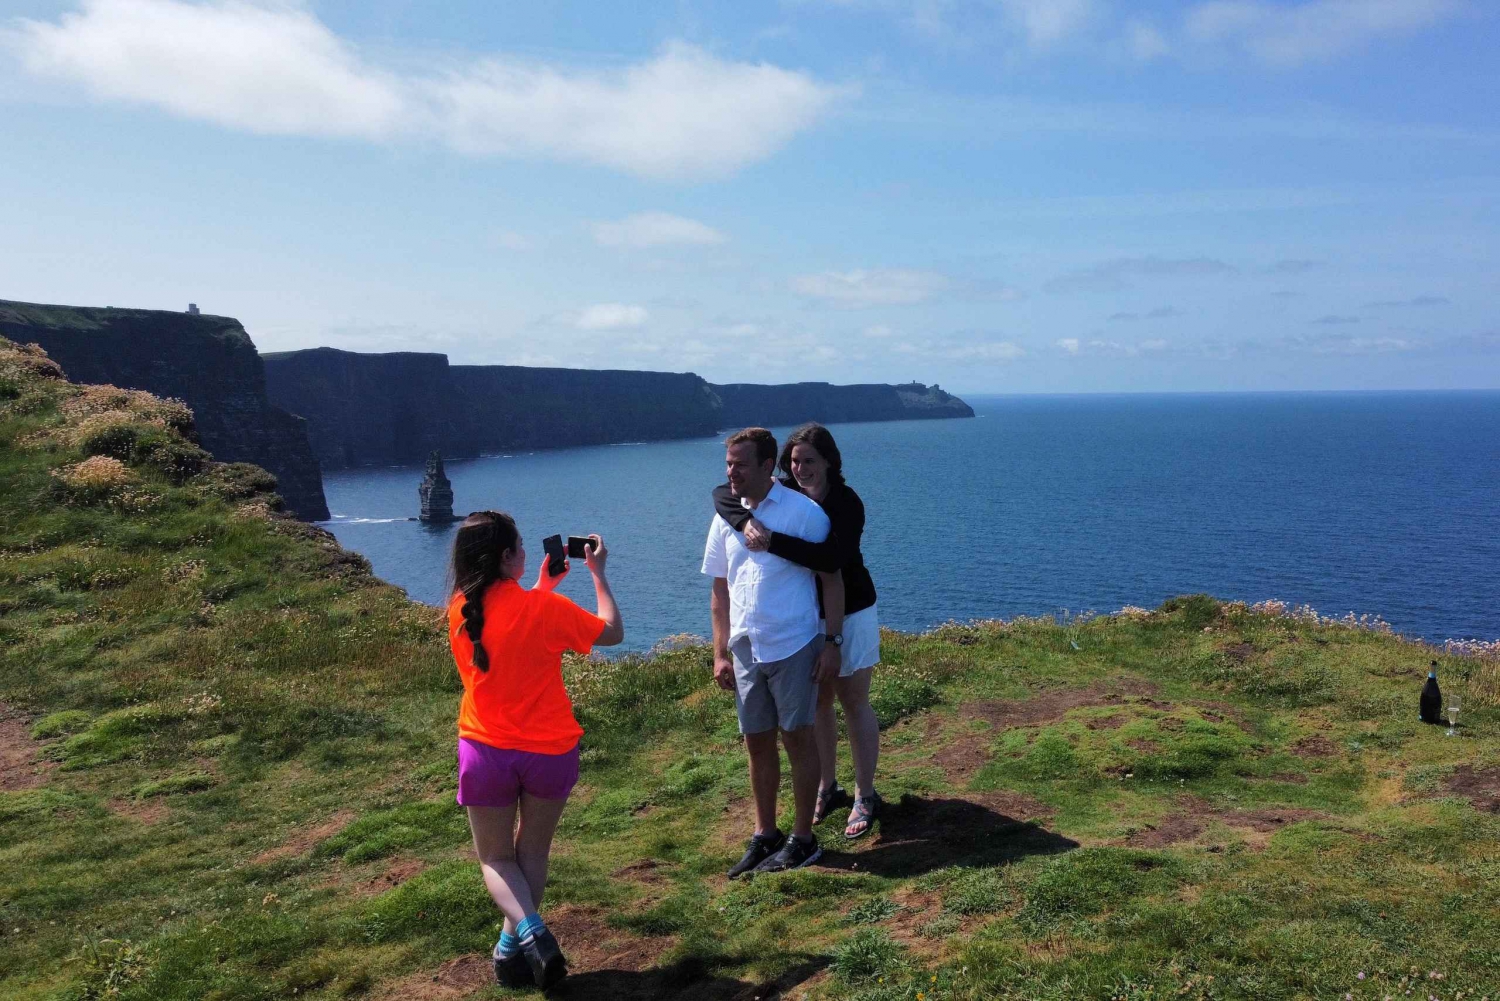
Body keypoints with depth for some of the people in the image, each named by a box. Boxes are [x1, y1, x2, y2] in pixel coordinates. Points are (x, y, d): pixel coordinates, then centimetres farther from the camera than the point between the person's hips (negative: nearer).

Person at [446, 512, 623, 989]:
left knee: (495, 858, 16)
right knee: (532, 852, 20)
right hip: (549, 751, -2)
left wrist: (543, 587, 19)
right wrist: (598, 573, 4)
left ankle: (529, 931, -8)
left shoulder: (459, 610, -4)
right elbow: (613, 632, -3)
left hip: (485, 751, 2)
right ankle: (512, 949, 20)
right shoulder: (543, 607, -16)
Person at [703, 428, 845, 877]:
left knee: (797, 739, 5)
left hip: (793, 648, -5)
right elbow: (720, 591, 11)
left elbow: (832, 579, -6)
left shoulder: (803, 511, -9)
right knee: (757, 742, 13)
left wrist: (832, 643, -10)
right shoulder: (726, 518, 6)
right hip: (745, 651, 5)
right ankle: (765, 835, 27)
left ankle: (802, 839, 17)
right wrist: (720, 653, 7)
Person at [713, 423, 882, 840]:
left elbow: (832, 557, -35)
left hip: (849, 613, -5)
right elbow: (722, 494, -13)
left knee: (854, 703, 5)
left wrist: (773, 541, -40)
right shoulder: (783, 492, -6)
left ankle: (865, 797, 18)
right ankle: (826, 788, 30)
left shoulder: (847, 503, -20)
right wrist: (746, 521, -33)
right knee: (818, 703, 15)